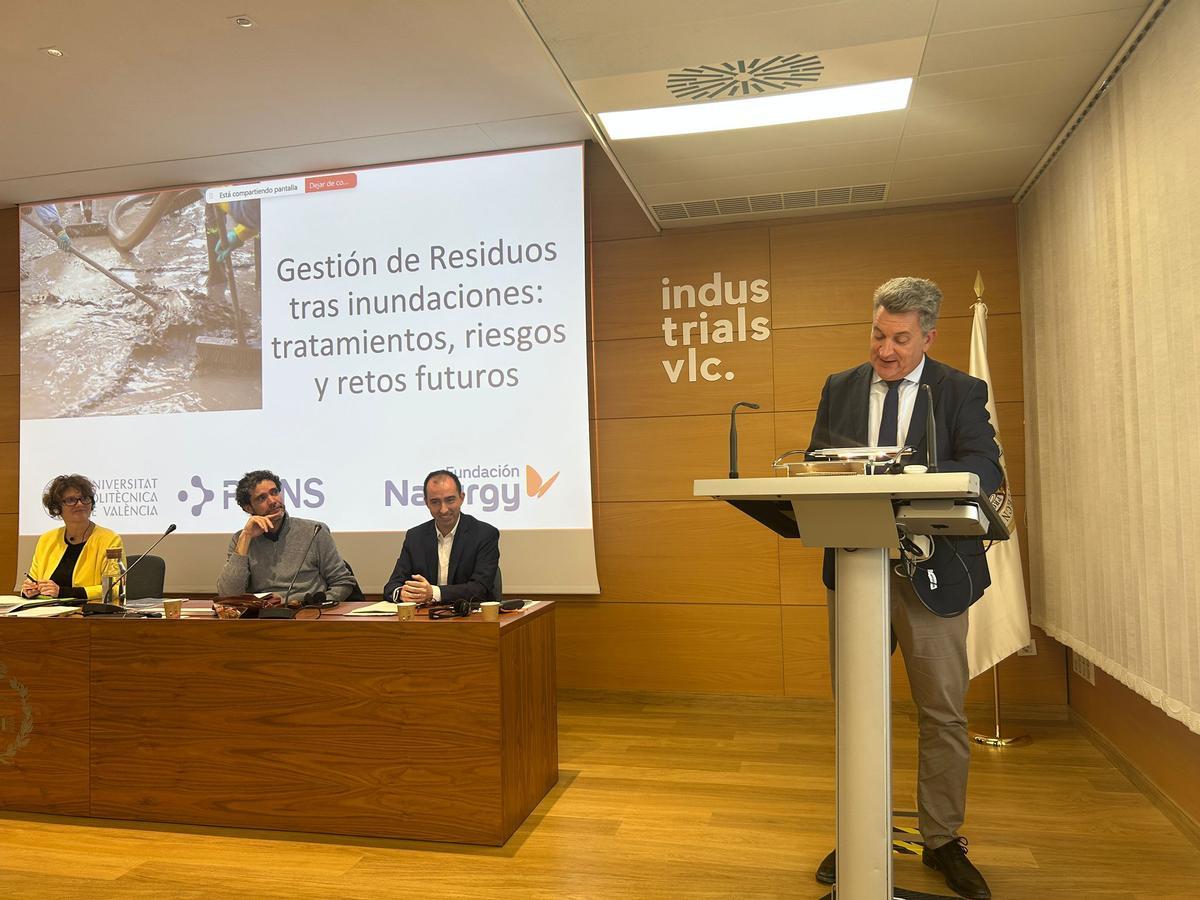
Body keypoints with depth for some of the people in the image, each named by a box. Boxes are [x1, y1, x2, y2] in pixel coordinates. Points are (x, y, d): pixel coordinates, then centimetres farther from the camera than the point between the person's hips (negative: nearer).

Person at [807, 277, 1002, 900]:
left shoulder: (963, 393, 1)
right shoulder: (838, 389, 8)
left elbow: (986, 469, -13)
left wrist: (909, 472, -31)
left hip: (931, 573, -2)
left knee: (943, 713, 7)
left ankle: (942, 842, 26)